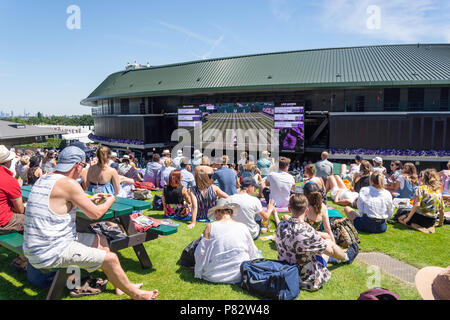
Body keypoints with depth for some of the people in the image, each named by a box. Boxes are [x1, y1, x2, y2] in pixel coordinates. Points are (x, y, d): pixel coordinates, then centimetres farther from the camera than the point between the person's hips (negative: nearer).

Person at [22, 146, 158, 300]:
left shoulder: (44, 179, 9)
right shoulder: (69, 183, -20)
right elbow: (95, 214, -15)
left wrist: (90, 200, 23)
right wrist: (110, 200, 6)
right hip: (51, 254, -10)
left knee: (101, 240, 18)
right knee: (111, 259, -5)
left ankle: (121, 285, 28)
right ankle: (135, 294, 16)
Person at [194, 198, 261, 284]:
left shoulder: (210, 227, -10)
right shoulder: (243, 227, -5)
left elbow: (201, 253, -6)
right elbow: (253, 253, 5)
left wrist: (198, 272, 11)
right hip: (239, 276, 0)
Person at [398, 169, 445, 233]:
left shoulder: (421, 188, -12)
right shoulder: (439, 192, 4)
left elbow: (416, 205, -22)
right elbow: (441, 211, 7)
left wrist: (408, 218, -16)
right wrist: (440, 223, 21)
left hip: (420, 218, -6)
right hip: (432, 222, 6)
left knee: (400, 219, 14)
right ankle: (428, 227, 5)